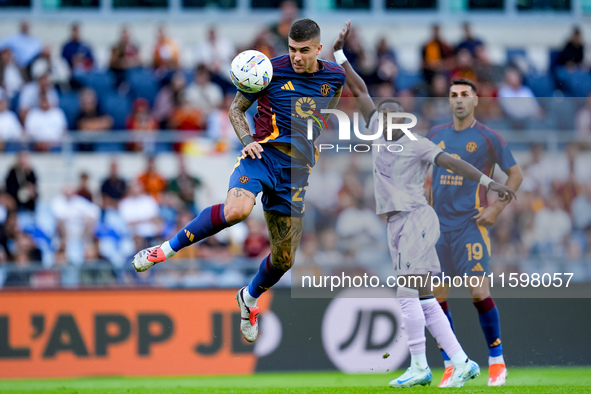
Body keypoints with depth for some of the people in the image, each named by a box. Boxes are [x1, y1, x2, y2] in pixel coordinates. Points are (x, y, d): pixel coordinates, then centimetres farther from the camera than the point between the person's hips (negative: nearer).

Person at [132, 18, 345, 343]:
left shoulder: (334, 77, 7)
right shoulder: (272, 70, -3)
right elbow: (237, 108, 8)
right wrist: (247, 140, -9)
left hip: (297, 171, 4)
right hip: (262, 155, -4)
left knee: (284, 258, 5)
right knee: (236, 209, -37)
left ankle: (250, 298, 37)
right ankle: (169, 248, -20)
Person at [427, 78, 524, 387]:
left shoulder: (488, 138, 0)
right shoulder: (435, 135, 11)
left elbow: (516, 174, 5)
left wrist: (497, 208, -5)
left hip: (470, 225, -4)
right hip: (437, 225, 4)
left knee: (479, 293, -11)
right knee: (437, 297, 0)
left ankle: (496, 360, 2)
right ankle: (450, 365, 8)